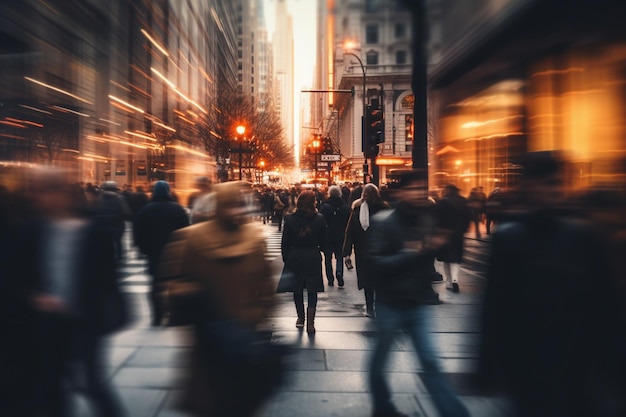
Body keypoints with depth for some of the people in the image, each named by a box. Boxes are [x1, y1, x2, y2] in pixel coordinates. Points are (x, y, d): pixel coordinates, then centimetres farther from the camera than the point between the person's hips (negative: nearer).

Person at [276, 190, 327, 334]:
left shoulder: (289, 219, -9)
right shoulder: (319, 219, -9)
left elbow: (284, 242, -4)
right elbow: (323, 242, 0)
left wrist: (286, 258, 8)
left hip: (295, 258, 1)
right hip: (313, 258, 0)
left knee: (297, 289, 17)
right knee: (312, 290, 7)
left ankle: (300, 318, 29)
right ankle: (310, 323, 4)